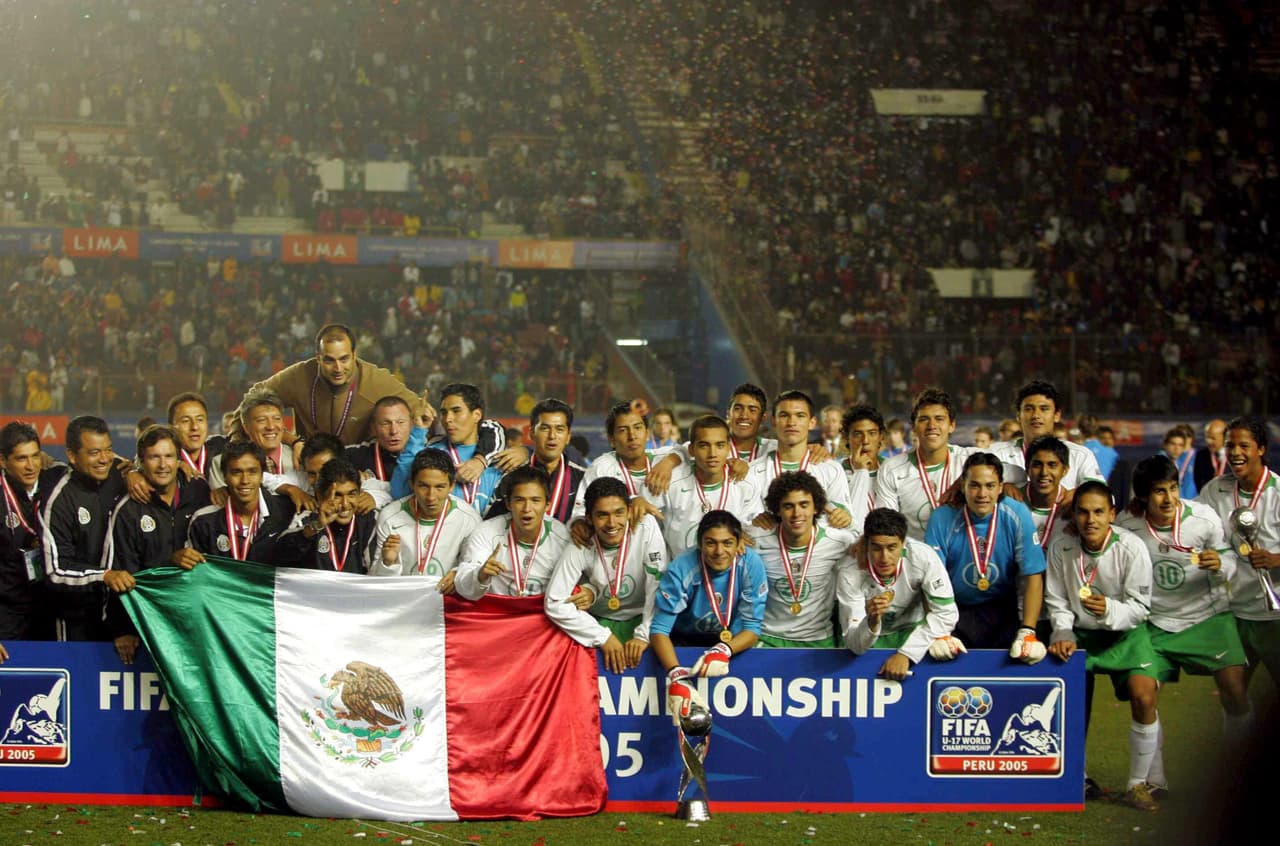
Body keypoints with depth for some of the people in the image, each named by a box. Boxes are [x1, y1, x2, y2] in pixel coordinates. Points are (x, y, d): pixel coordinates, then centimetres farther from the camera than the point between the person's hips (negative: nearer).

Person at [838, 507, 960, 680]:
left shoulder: (923, 557, -26)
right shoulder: (850, 576, -26)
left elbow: (946, 612, -22)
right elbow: (854, 645, -25)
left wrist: (906, 653, -30)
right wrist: (871, 622, -47)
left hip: (912, 629, 2)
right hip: (873, 639, -2)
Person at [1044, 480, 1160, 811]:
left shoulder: (1132, 548, -17)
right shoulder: (1061, 547, -10)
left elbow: (1140, 607, -15)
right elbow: (1057, 602, 1)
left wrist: (1109, 610, -33)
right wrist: (1063, 634, -15)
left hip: (1125, 633, -2)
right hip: (1078, 633, 2)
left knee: (1143, 696, -21)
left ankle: (1137, 784, -5)